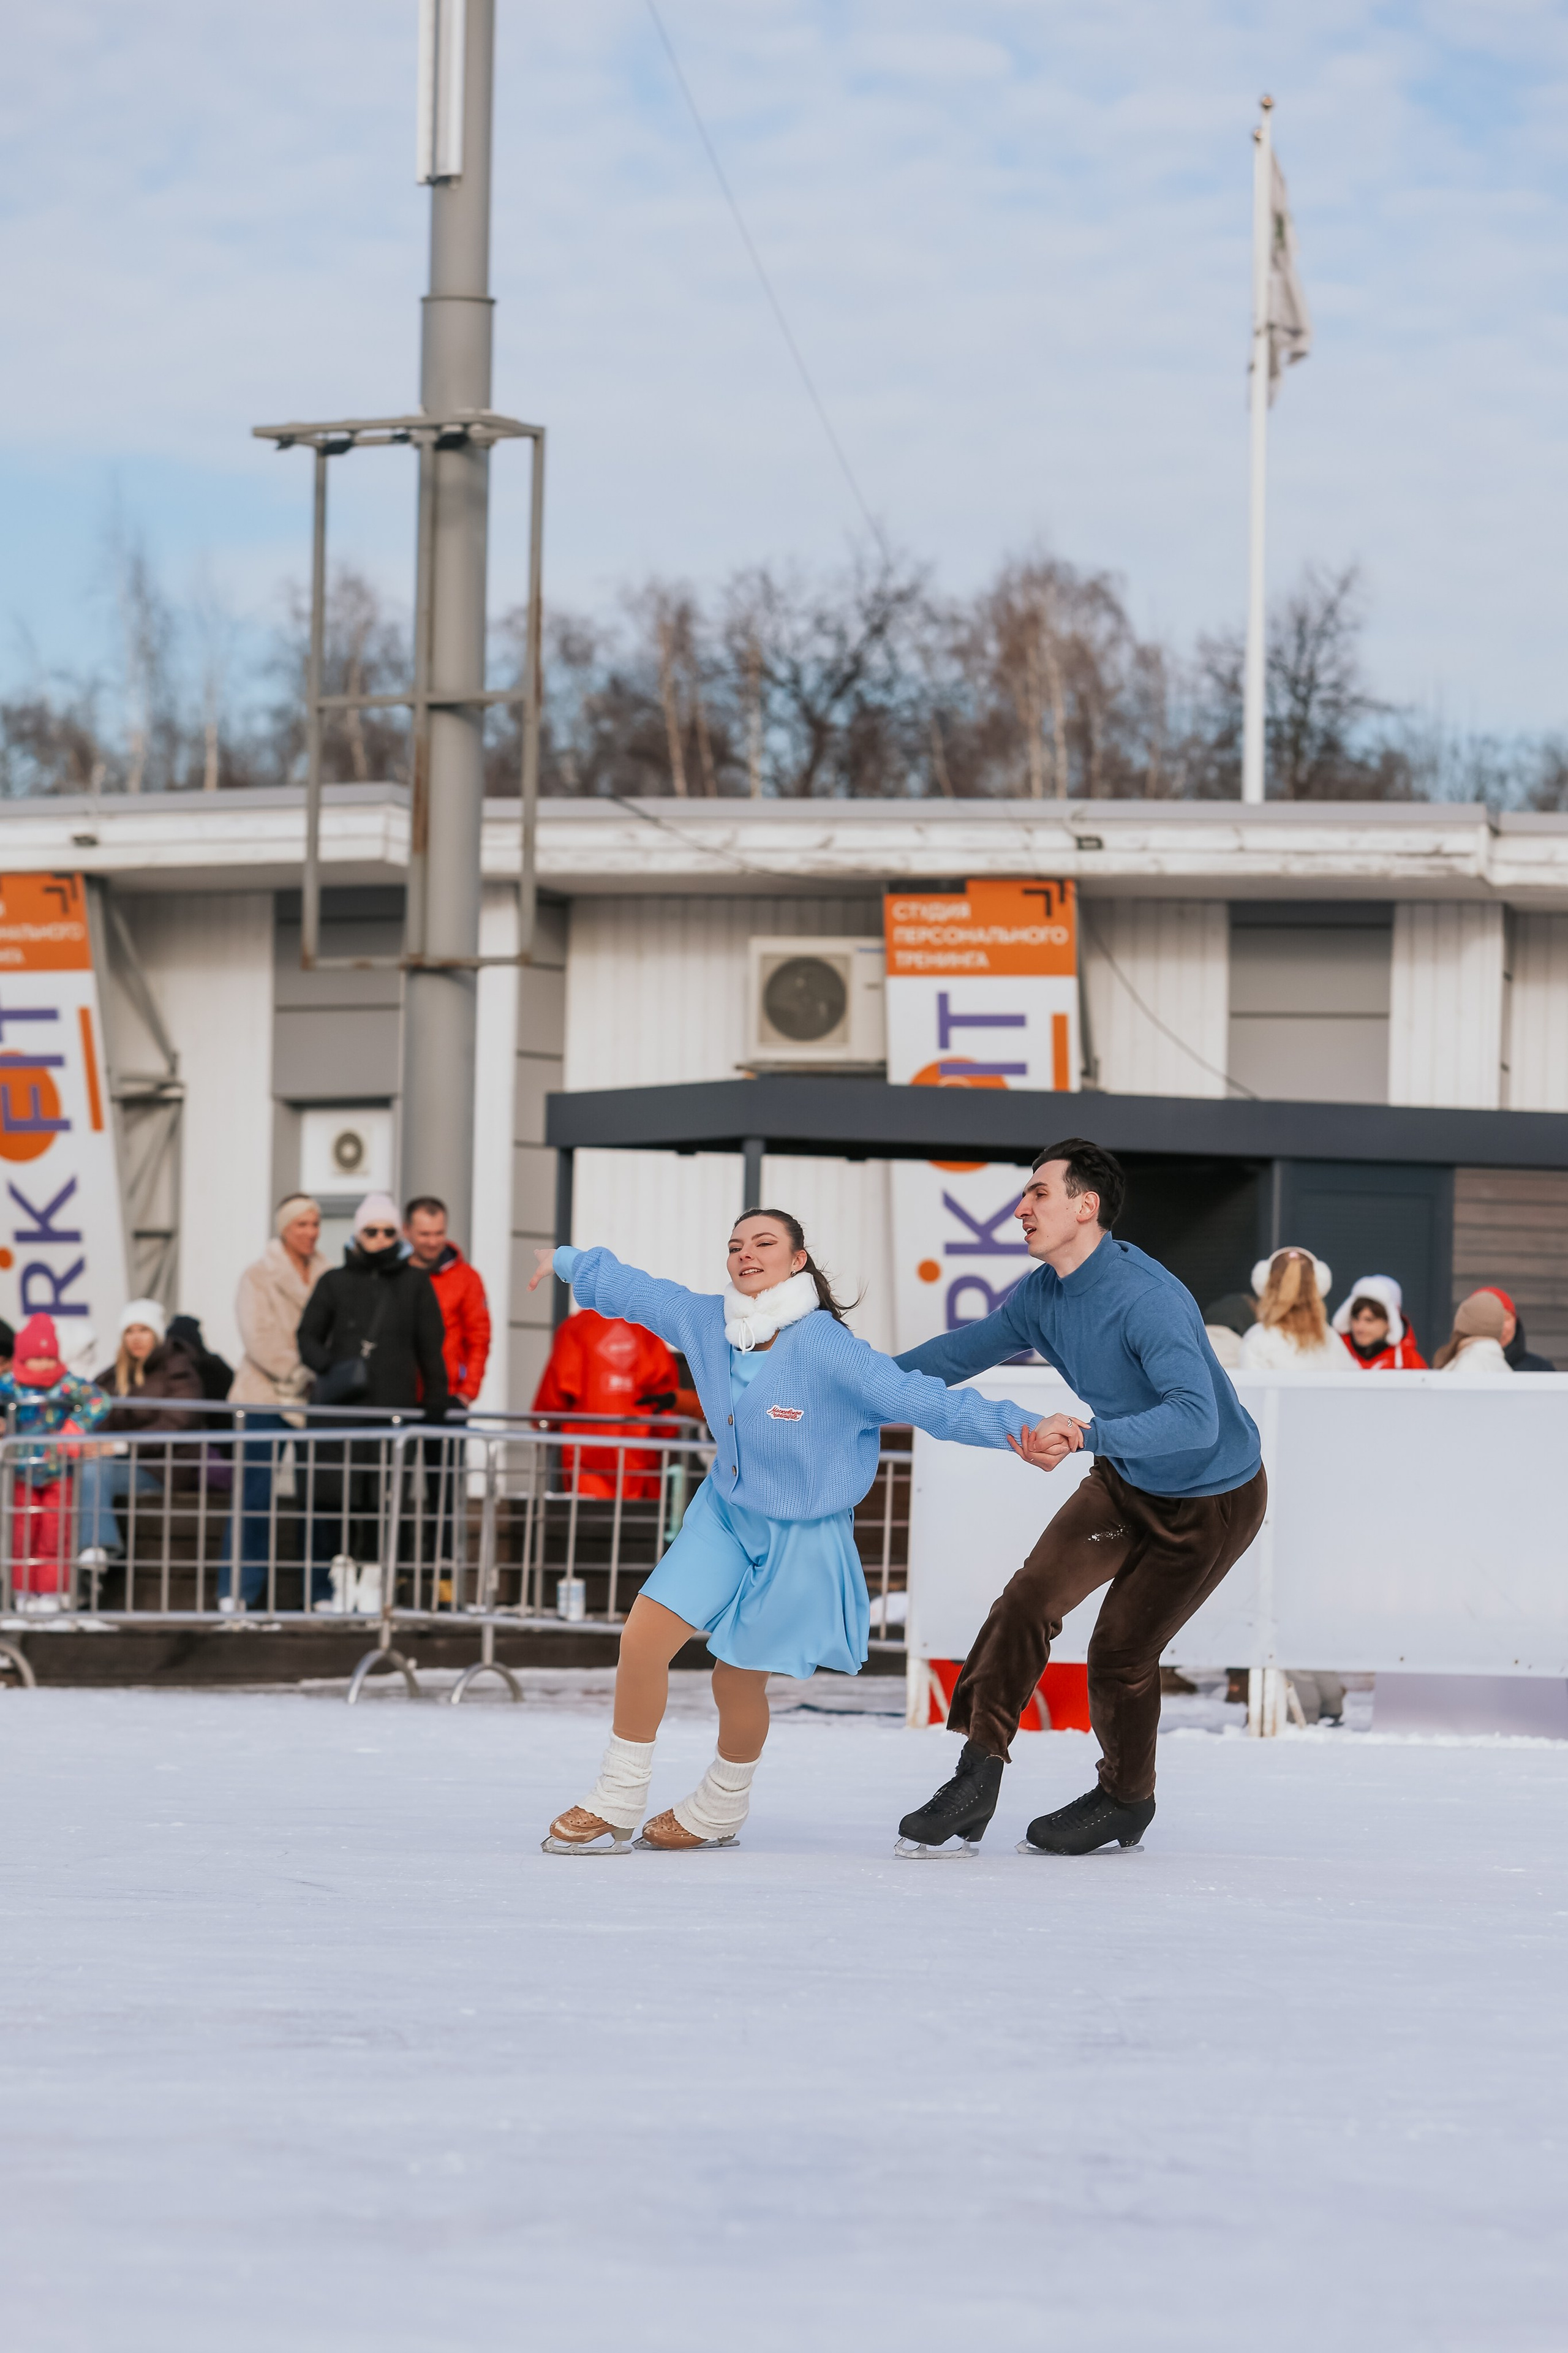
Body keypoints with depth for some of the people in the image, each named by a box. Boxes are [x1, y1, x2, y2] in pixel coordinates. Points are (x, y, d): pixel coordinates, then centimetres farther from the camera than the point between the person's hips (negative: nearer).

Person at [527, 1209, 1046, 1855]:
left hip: (800, 1536, -5)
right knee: (642, 1639, -5)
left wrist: (1015, 1426, -35)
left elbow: (921, 1401, -27)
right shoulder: (708, 1320, -7)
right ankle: (615, 1807, 12)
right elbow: (629, 1289, 11)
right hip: (724, 1513, 5)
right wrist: (568, 1262, 26)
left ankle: (720, 1811, 34)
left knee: (738, 1679, 5)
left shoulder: (825, 1347, -25)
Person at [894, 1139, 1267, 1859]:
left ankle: (1126, 1802, 19)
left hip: (1215, 1499, -7)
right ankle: (978, 1778, -4)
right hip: (1127, 1483, 7)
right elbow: (966, 1349, 11)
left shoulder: (1147, 1300, -34)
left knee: (1120, 1651, -7)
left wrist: (1088, 1436, -55)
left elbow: (1196, 1417, -44)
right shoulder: (1042, 1295, -8)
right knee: (1030, 1598, -10)